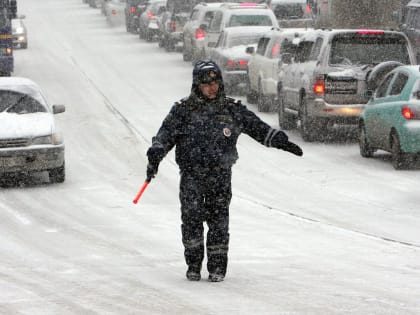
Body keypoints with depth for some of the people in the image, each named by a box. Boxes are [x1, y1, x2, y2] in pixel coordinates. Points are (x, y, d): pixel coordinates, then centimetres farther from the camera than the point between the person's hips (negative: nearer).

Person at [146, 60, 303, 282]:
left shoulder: (232, 110, 8)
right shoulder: (183, 110, 4)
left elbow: (257, 127, 13)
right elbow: (165, 134, 0)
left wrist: (281, 141, 6)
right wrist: (155, 155, -16)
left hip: (220, 175, 1)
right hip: (191, 175, -1)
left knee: (219, 220, -3)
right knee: (191, 219, -7)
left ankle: (217, 266, 5)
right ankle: (194, 264, 6)